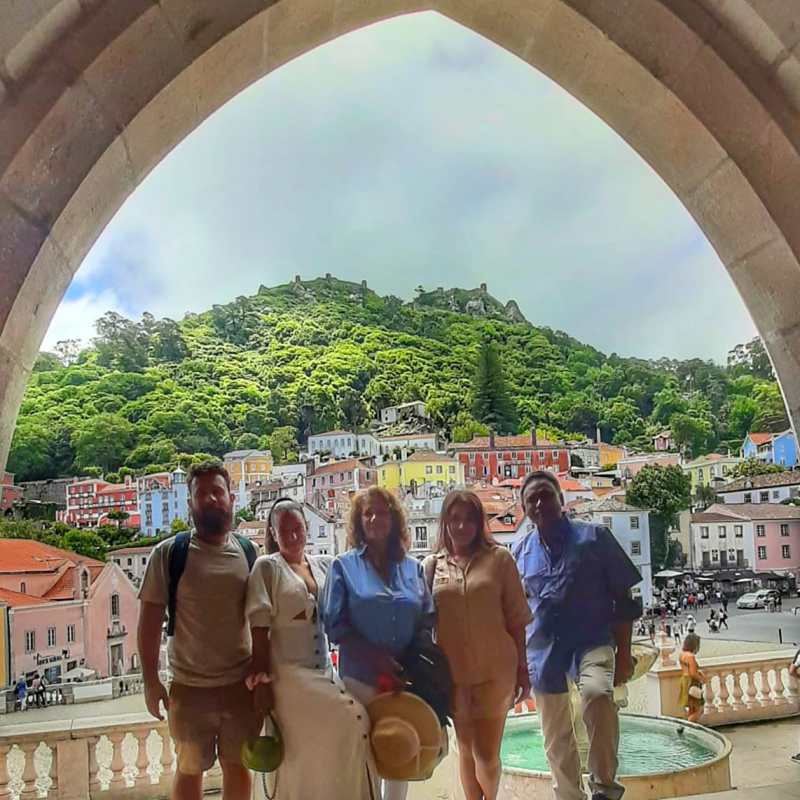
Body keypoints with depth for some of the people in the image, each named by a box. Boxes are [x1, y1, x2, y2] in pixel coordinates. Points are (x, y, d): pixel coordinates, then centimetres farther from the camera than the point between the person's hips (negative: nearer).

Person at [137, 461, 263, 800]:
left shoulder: (248, 552, 1)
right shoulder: (167, 554, -7)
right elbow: (149, 621, -5)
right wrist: (150, 681, -8)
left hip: (242, 683, 2)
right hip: (189, 686, -2)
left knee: (238, 765, 15)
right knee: (189, 769, 13)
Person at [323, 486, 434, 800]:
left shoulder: (413, 568, 8)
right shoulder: (344, 566, 0)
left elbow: (427, 622, 8)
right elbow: (335, 624, -6)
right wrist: (376, 657, -15)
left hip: (407, 679, 3)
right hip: (361, 677, -3)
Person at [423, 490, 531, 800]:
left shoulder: (499, 558, -2)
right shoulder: (432, 564, 4)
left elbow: (516, 619, 1)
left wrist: (522, 668, 1)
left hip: (495, 669, -2)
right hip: (452, 670, 2)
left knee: (486, 752, 2)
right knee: (466, 749, 14)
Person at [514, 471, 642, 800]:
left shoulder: (594, 537, -5)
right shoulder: (521, 551, 5)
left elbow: (622, 597, -3)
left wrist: (623, 652, -5)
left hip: (592, 640, -4)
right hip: (543, 649, 4)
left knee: (597, 693, -34)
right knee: (556, 738, 11)